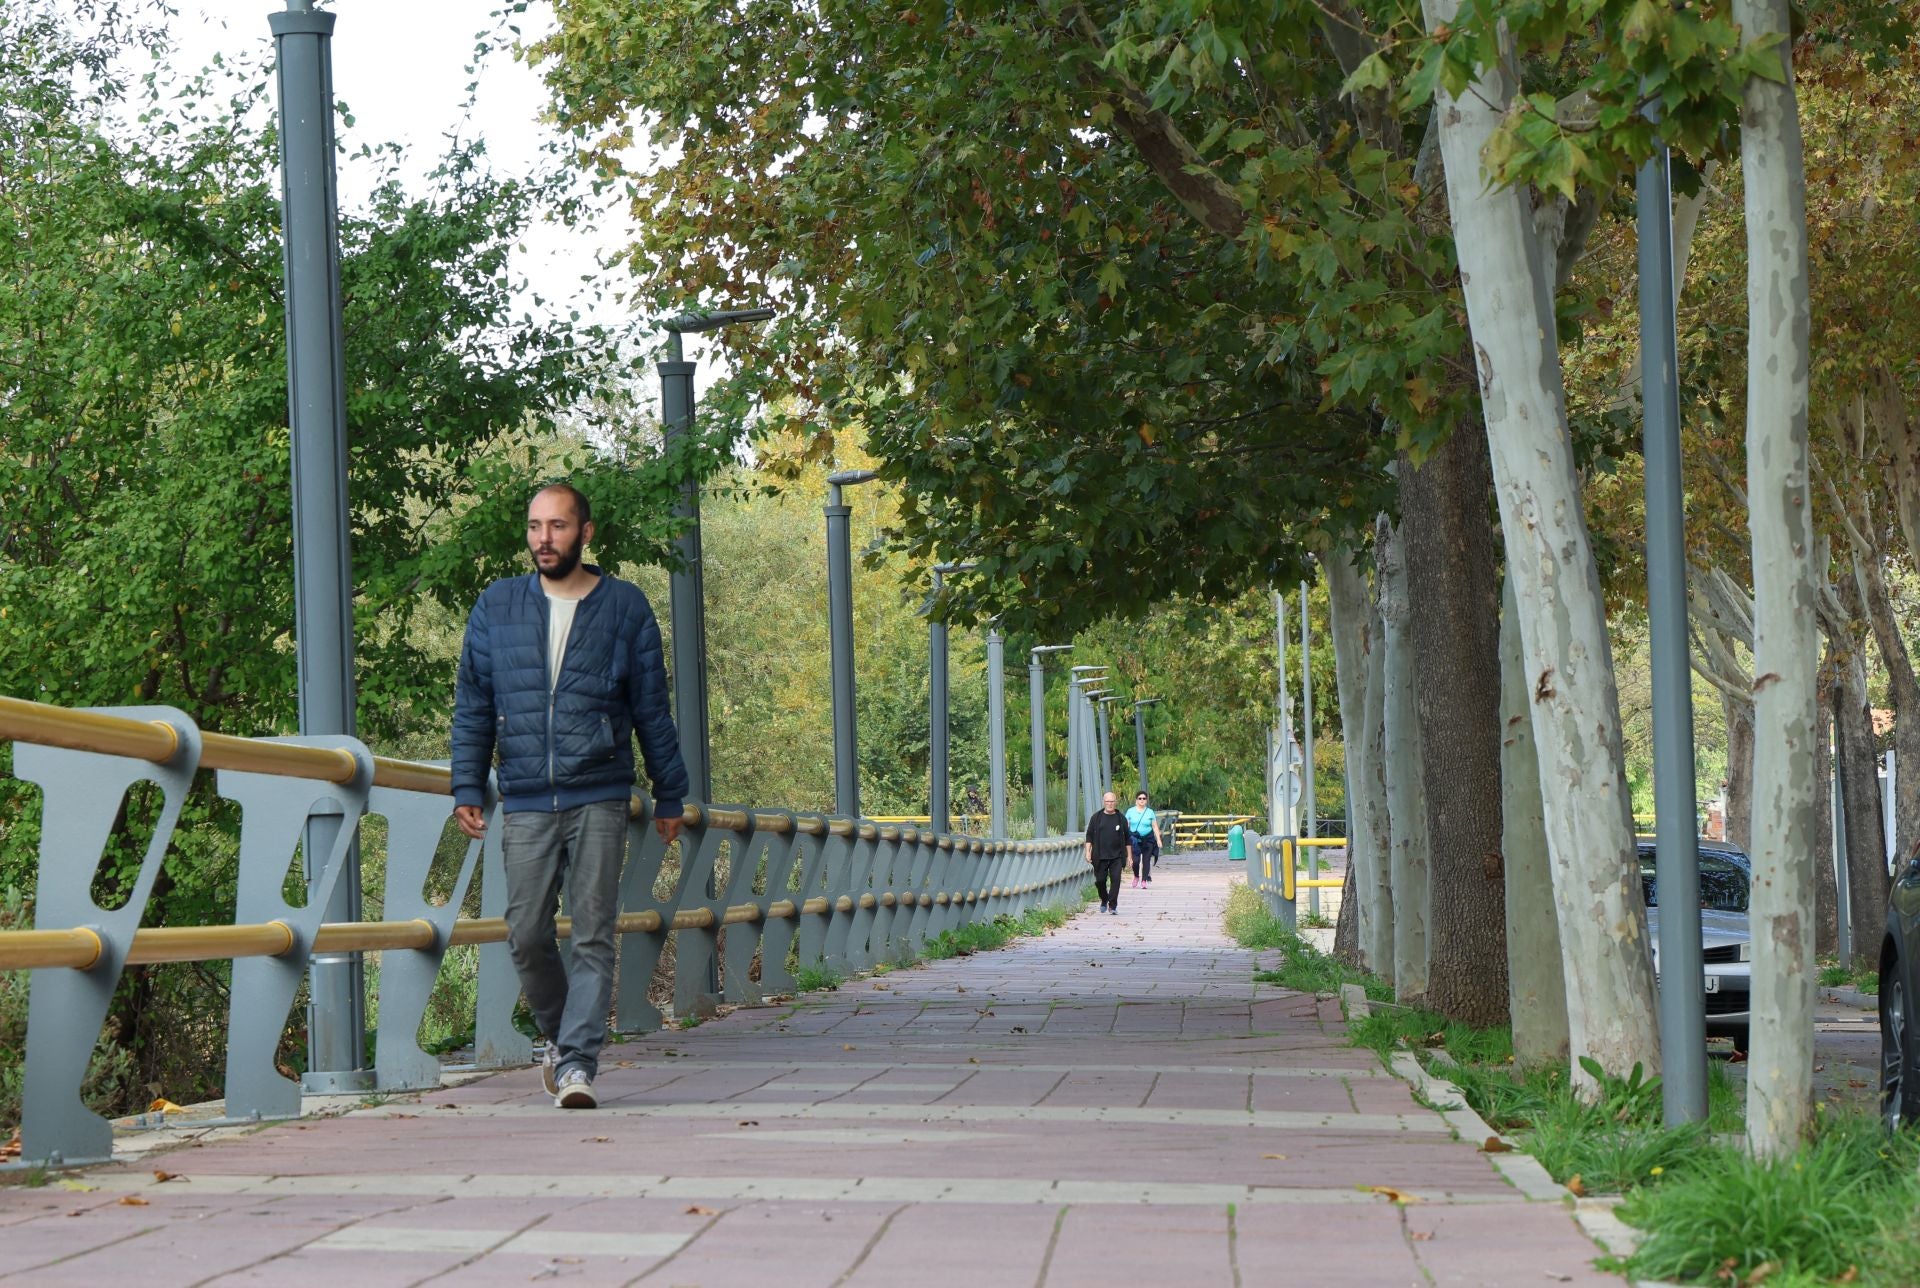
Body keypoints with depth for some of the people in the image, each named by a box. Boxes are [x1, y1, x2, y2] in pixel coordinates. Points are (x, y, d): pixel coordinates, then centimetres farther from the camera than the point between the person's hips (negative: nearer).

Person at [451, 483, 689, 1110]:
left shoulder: (625, 607, 5)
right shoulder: (497, 606, 9)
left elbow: (652, 710, 9)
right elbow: (473, 706, 11)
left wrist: (670, 794, 10)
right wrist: (467, 788, 3)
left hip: (599, 801, -2)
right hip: (525, 804, 2)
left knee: (593, 937, -5)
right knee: (527, 936, 3)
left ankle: (578, 1062, -4)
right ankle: (560, 1035, 25)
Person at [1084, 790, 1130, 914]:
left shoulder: (1121, 818, 7)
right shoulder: (1096, 818, 6)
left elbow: (1127, 839, 11)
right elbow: (1089, 836, 7)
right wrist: (1088, 852, -4)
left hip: (1116, 857, 0)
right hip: (1100, 857, 1)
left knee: (1115, 880, -10)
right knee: (1100, 881, 4)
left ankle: (1113, 906, -4)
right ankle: (1104, 901, 30)